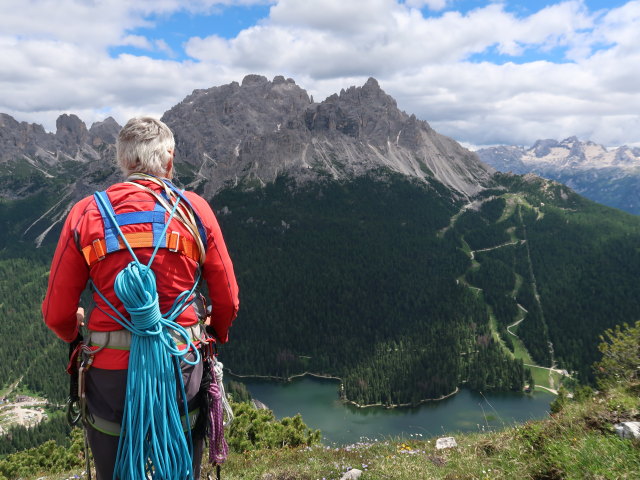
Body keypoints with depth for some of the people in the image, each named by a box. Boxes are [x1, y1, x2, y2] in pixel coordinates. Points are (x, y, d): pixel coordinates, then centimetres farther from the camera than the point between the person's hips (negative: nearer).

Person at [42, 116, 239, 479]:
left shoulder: (86, 214, -4)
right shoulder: (194, 209, -4)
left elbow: (57, 314, 0)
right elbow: (227, 299, 0)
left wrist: (76, 335, 23)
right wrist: (219, 335, 21)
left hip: (110, 372, 1)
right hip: (181, 366, 0)